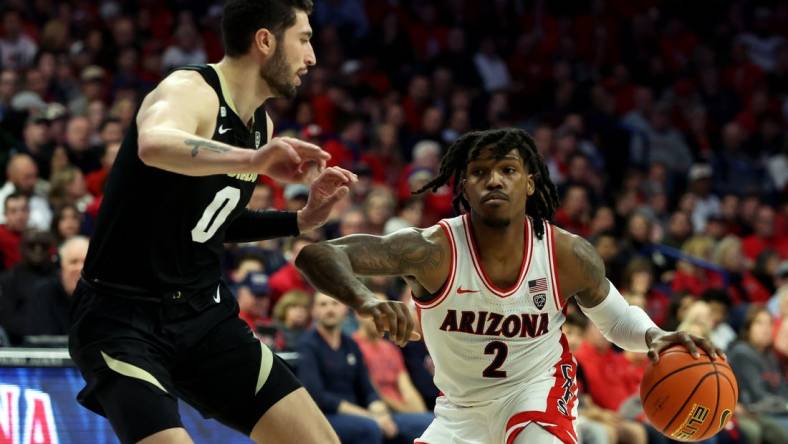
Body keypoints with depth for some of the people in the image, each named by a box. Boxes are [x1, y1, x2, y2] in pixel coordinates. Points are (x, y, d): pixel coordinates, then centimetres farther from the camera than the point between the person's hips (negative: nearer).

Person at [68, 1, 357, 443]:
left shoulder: (261, 124, 8)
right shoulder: (190, 91, -18)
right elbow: (155, 146, -44)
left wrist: (302, 220, 11)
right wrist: (252, 160, -57)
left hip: (204, 312, 8)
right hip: (124, 317, -8)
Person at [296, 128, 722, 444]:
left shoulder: (569, 255, -21)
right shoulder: (435, 250, -29)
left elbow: (617, 318, 0)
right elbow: (315, 254, -39)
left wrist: (655, 336, -24)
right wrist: (364, 300, -61)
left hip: (536, 389, -1)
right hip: (460, 407, 1)